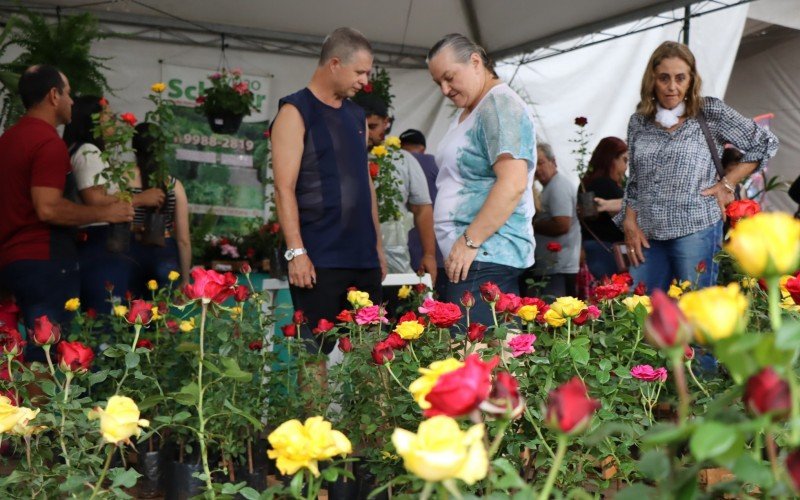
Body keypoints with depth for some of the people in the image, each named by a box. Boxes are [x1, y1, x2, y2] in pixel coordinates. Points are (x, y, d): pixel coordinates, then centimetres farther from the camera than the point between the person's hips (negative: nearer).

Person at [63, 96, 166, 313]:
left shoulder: (89, 153, 23)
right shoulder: (88, 151, -7)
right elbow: (94, 201, -19)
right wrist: (141, 198, -10)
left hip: (101, 248, 10)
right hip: (99, 250, -10)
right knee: (106, 318, -13)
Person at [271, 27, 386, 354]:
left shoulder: (357, 116, 19)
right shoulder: (296, 112, -3)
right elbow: (284, 188, -10)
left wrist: (377, 244, 18)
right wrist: (296, 251, -17)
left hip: (363, 257, 7)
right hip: (318, 260, -7)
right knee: (317, 351, -5)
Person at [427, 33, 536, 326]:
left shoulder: (500, 105, -9)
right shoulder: (466, 112, 22)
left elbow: (513, 184, -20)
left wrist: (470, 241, -19)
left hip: (487, 256, -10)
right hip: (466, 257, 10)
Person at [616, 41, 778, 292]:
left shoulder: (710, 112, 0)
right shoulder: (639, 122, 12)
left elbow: (765, 143, 6)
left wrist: (727, 184, 0)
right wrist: (630, 224, 6)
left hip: (695, 231, -4)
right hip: (648, 235, 4)